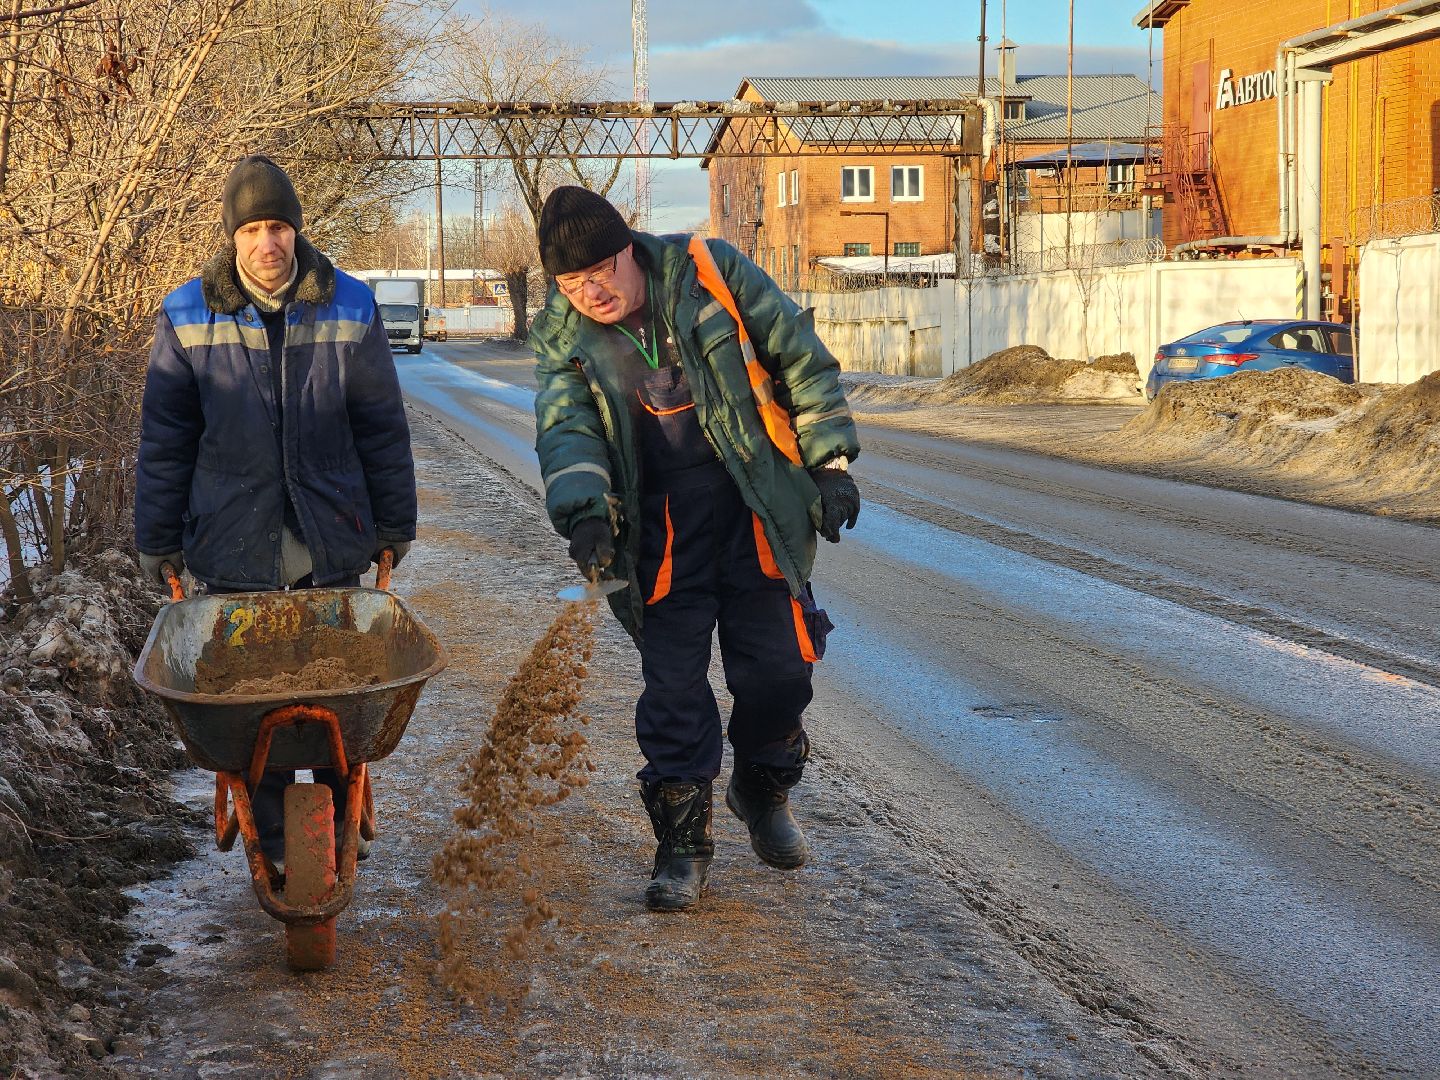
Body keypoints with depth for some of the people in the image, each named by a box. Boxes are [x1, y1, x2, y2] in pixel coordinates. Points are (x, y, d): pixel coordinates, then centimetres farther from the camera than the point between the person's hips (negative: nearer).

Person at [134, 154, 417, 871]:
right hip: (234, 550, 0)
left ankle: (345, 825, 25)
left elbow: (382, 427, 8)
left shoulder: (349, 309, 1)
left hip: (331, 548, 1)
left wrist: (394, 525, 10)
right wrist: (158, 540, 6)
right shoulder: (187, 317, -1)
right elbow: (164, 440, 5)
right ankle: (271, 842, 14)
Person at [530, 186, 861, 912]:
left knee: (778, 667, 4)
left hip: (755, 511, -1)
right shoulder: (560, 337, -1)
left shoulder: (709, 273, -7)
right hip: (661, 531, 1)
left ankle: (763, 790, 32)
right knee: (672, 683, -1)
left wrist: (830, 462, -3)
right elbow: (564, 428, -13)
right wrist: (582, 510, -32)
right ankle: (682, 841, 11)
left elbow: (800, 359, 0)